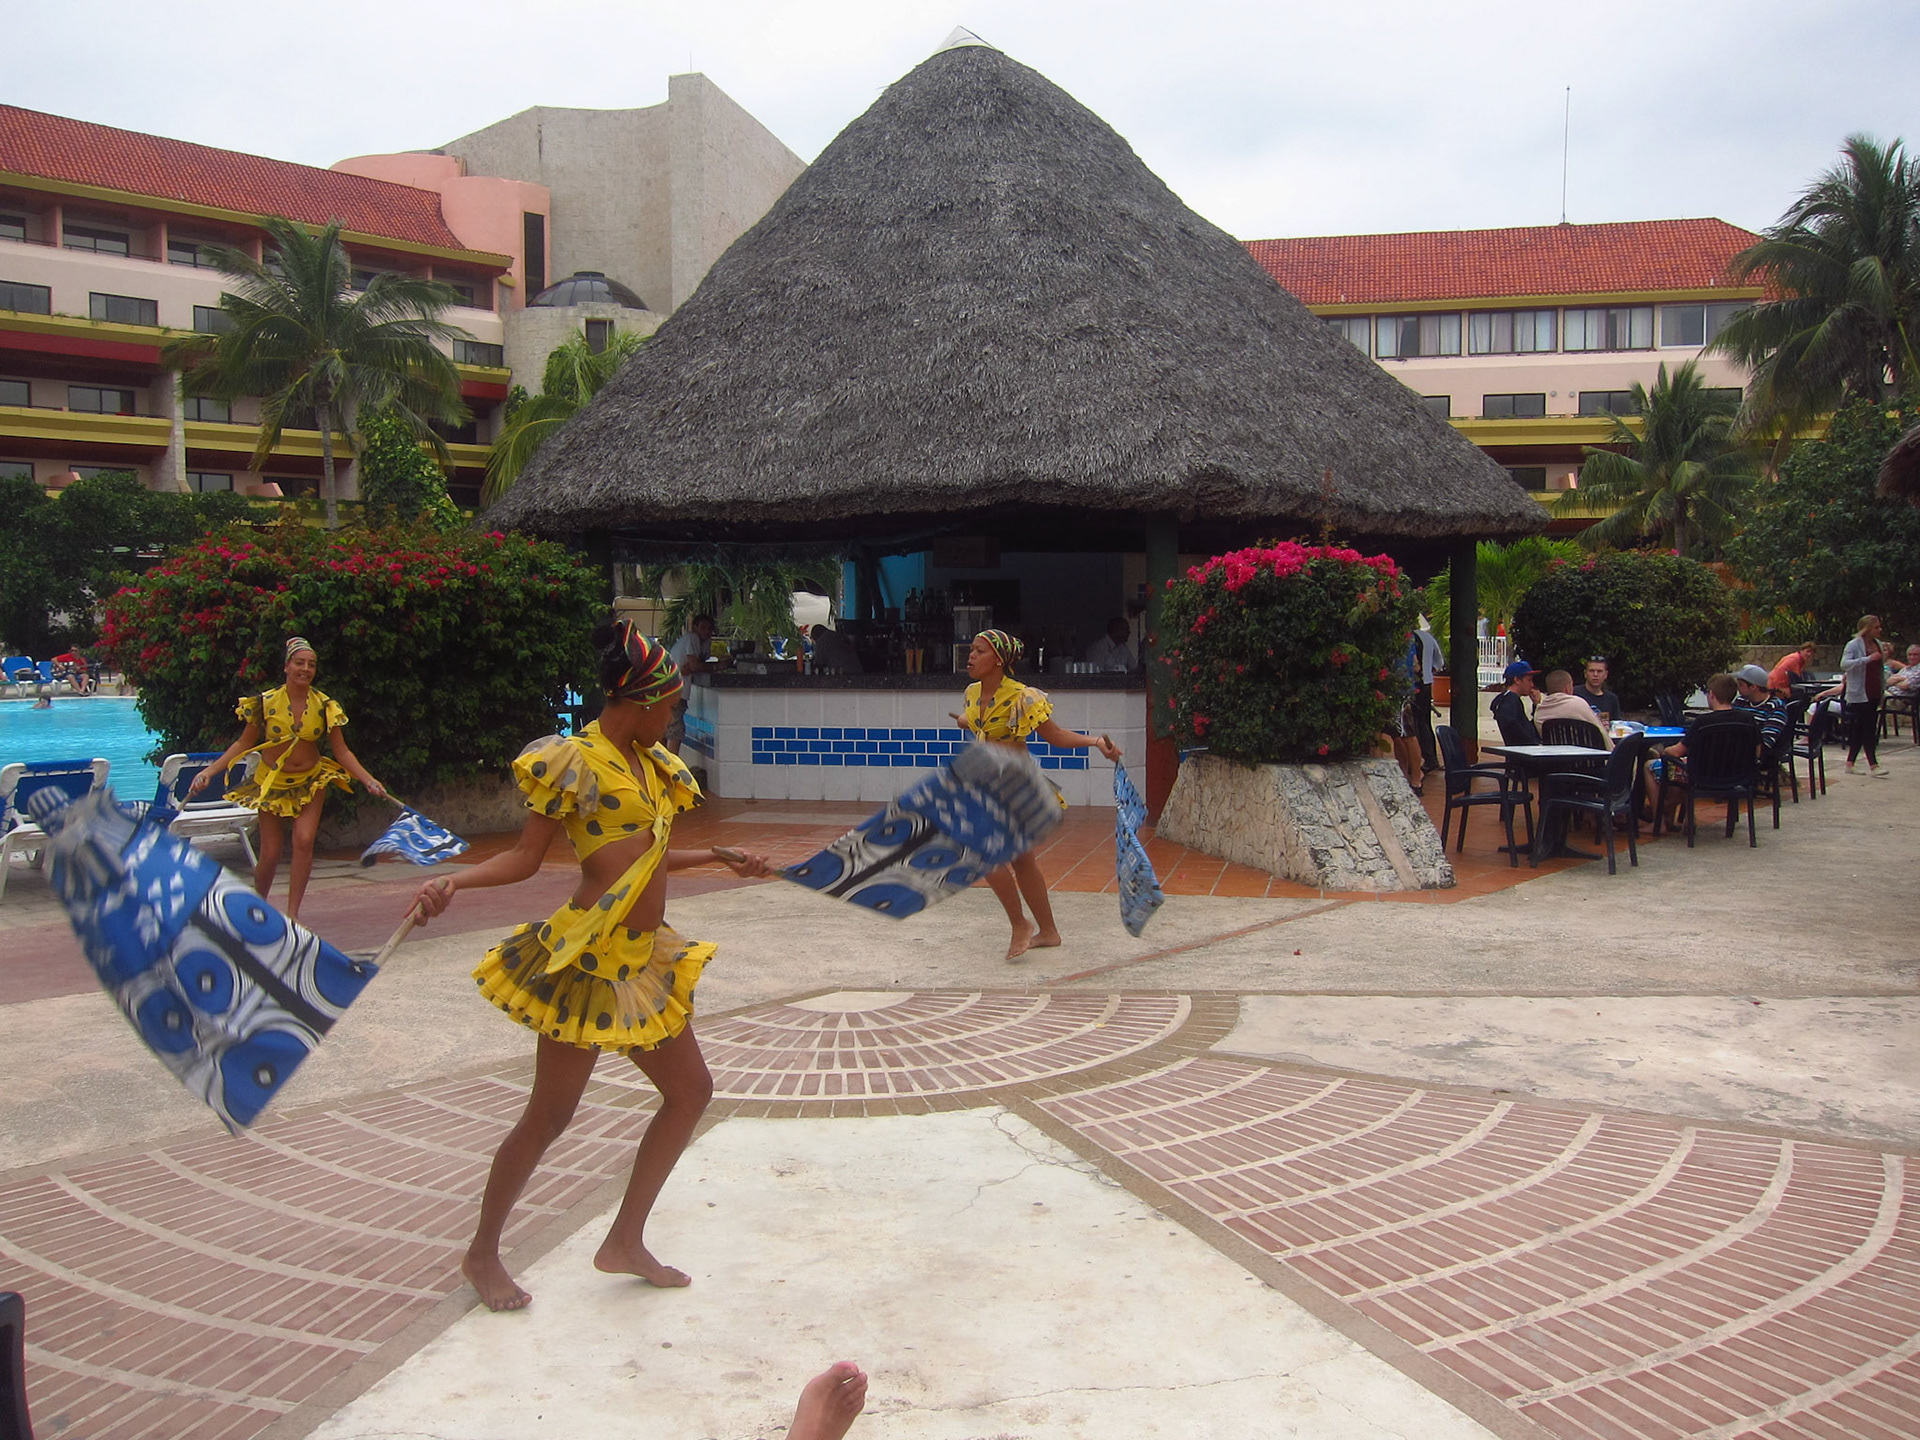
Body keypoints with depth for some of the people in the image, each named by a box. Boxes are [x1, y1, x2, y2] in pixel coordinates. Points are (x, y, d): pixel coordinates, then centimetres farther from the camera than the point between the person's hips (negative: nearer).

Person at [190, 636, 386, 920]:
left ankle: (292, 914, -7)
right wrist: (208, 772, -9)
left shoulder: (325, 705, -7)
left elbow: (341, 751, -3)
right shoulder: (266, 702, -10)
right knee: (271, 853, 1)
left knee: (304, 841, -16)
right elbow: (244, 744, -1)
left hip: (310, 782, 1)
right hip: (272, 784, -1)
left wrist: (369, 781, -14)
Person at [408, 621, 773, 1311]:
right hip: (588, 960, -9)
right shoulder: (573, 760, -11)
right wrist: (451, 881, -26)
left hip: (646, 957, 9)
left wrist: (723, 860, 33)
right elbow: (525, 857, -10)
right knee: (550, 1114, 2)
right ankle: (482, 1254, 24)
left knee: (690, 1091, 12)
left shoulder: (648, 761, 13)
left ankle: (625, 1242, 25)